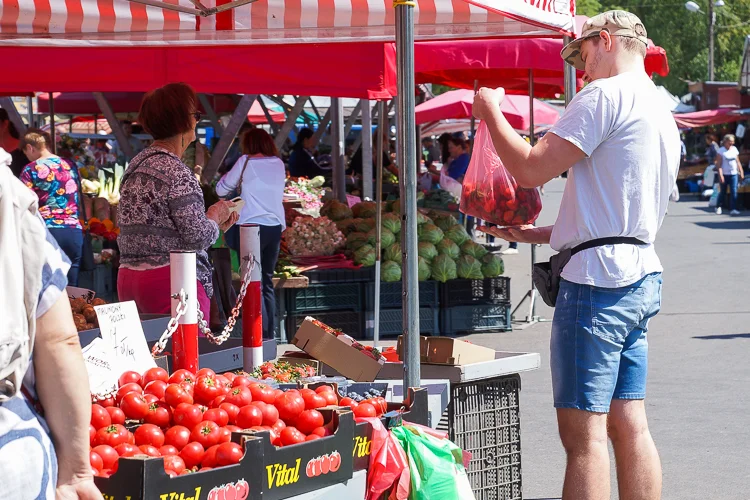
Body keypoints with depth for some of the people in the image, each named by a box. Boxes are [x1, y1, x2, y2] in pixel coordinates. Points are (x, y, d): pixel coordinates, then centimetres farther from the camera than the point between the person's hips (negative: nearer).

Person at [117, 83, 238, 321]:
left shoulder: (136, 166, 14)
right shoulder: (176, 172, -14)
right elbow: (199, 237, -16)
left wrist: (216, 224, 23)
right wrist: (215, 216, 5)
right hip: (171, 281, -9)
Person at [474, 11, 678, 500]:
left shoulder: (606, 95, -9)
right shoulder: (661, 111, 21)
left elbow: (531, 169, -13)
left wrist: (491, 112, 3)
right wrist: (542, 234, 26)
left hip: (598, 280, -9)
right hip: (641, 275, 9)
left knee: (583, 433, -10)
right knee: (628, 425, 10)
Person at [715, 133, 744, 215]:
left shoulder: (734, 149, 7)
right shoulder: (721, 151, -7)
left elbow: (738, 162, 14)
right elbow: (719, 164, -10)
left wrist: (741, 172, 9)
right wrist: (720, 175, -17)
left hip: (734, 174, 3)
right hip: (725, 174, -3)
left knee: (734, 192, -9)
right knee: (723, 192, 9)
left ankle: (733, 209, -11)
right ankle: (718, 207, 29)